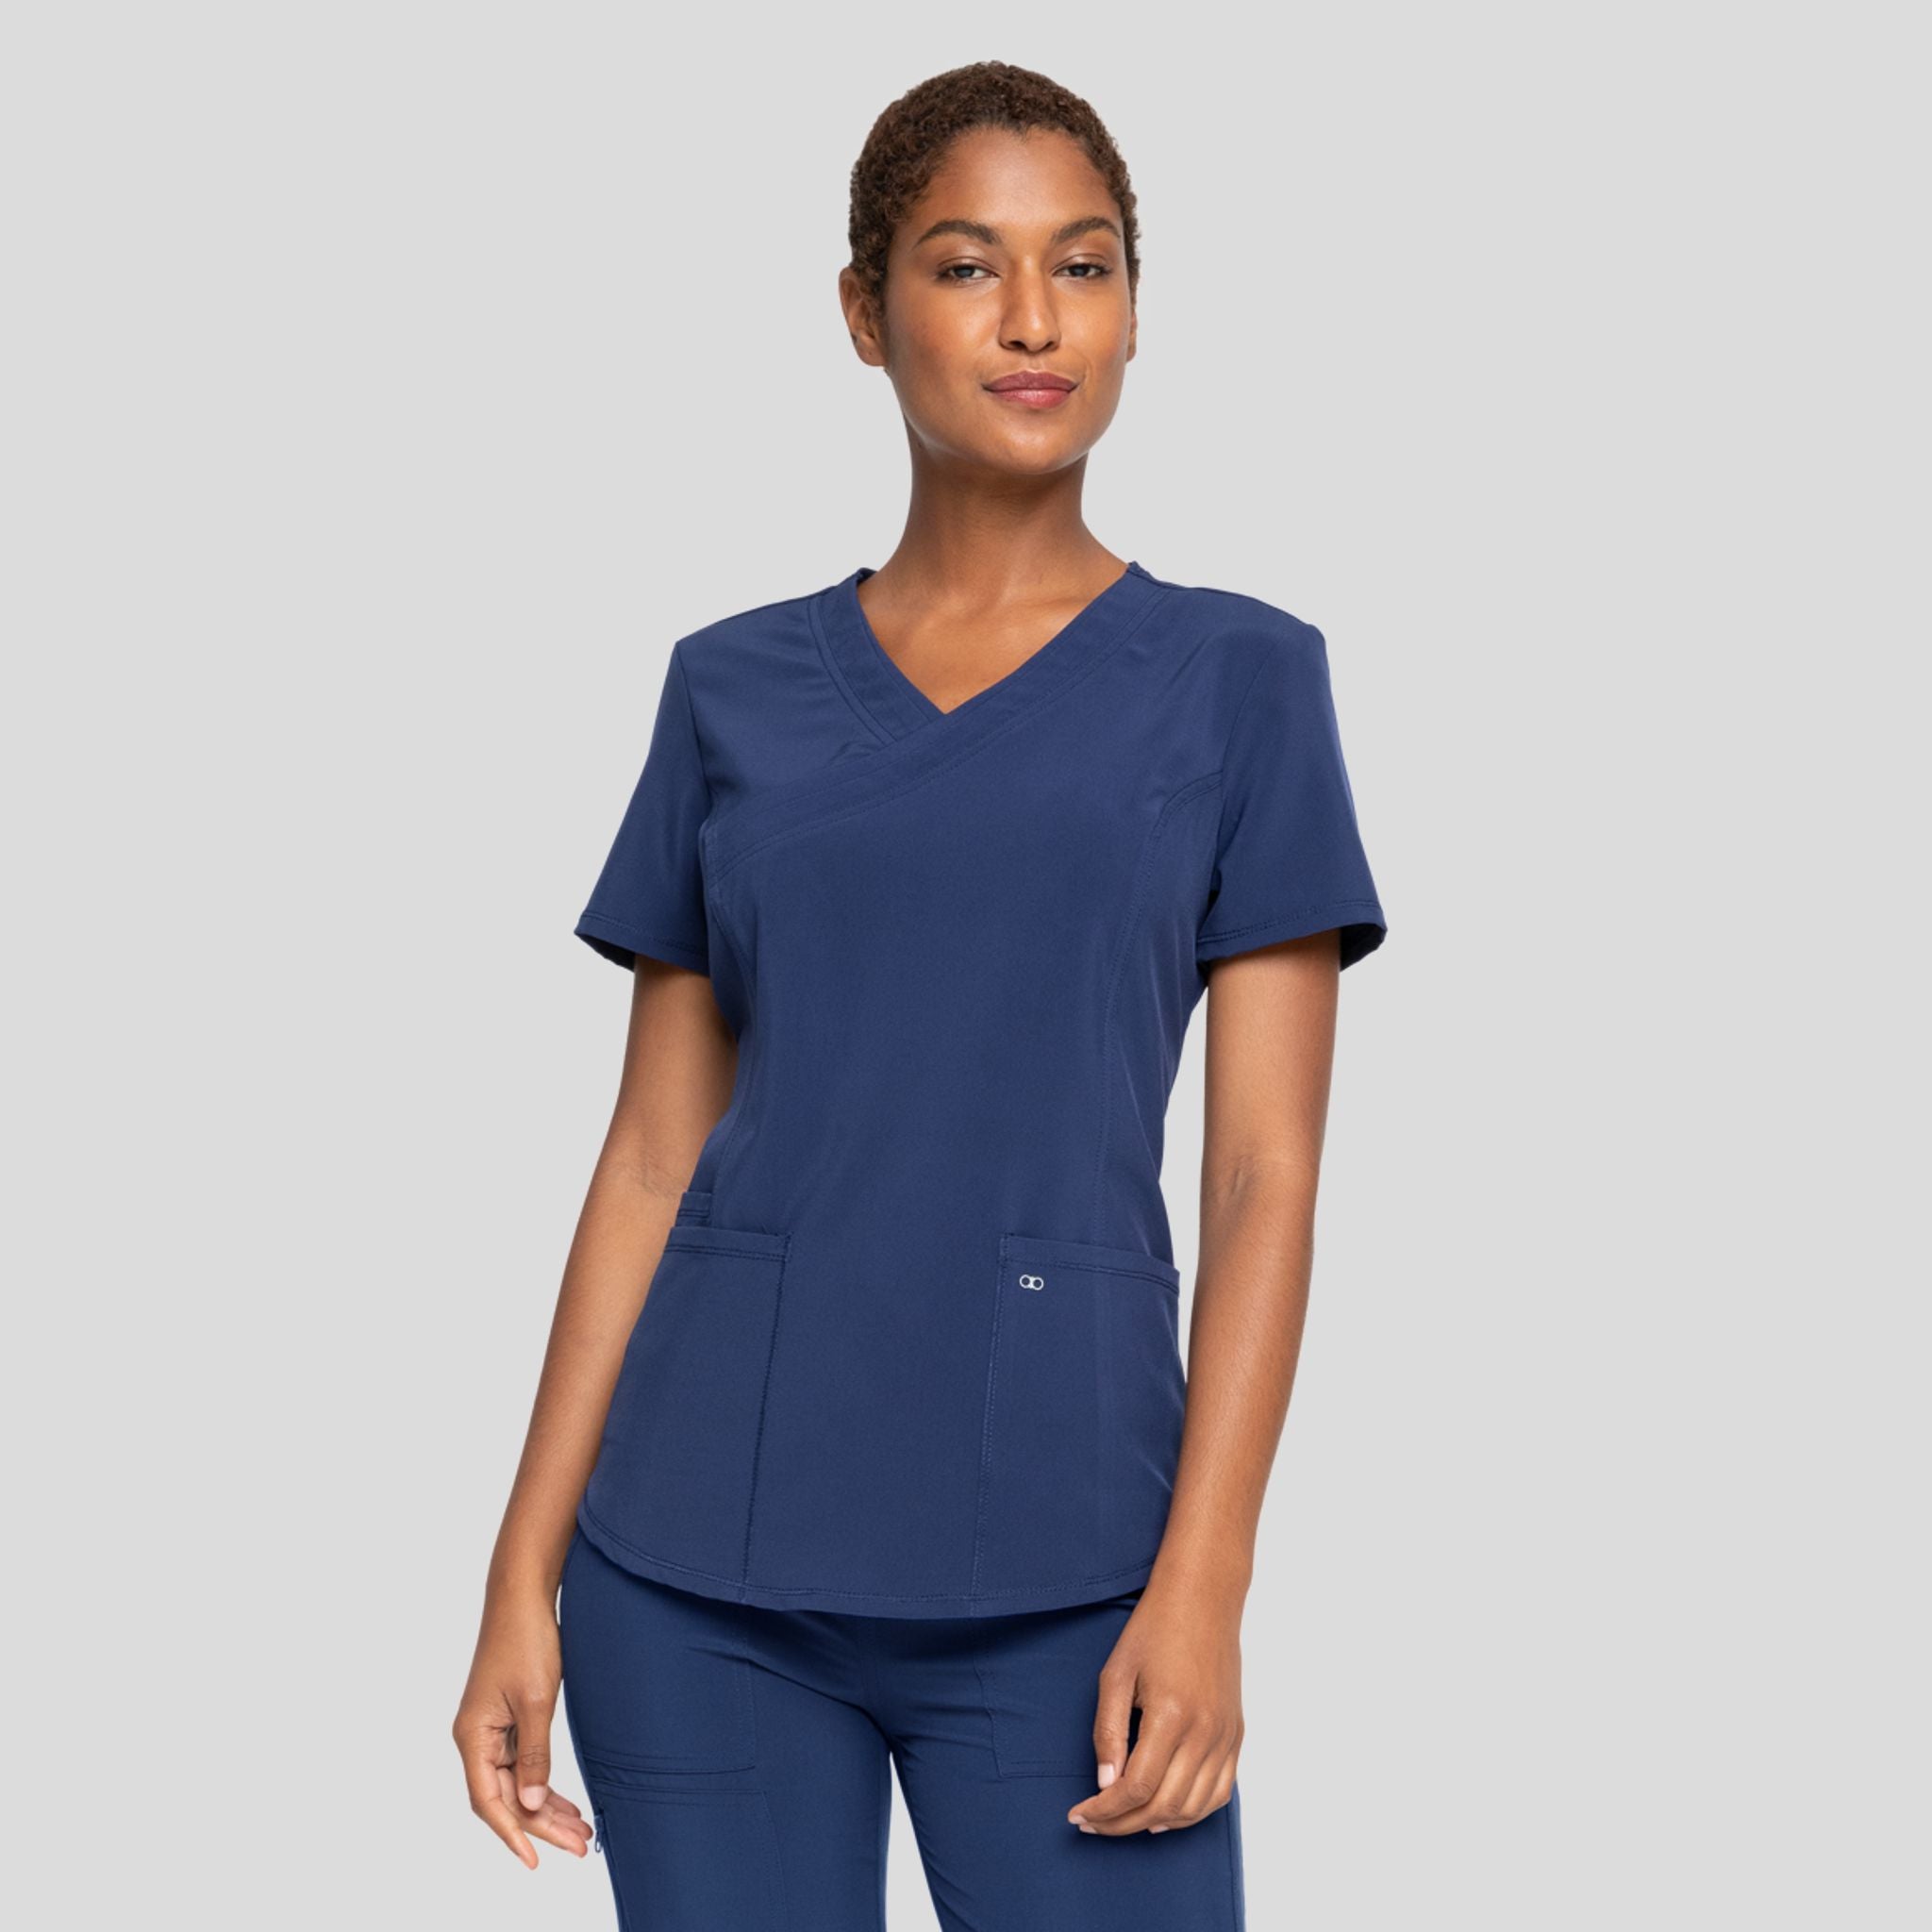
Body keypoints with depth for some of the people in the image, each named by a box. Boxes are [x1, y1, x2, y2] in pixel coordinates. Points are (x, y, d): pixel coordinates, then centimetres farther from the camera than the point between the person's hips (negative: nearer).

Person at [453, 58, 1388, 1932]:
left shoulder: (1235, 679, 3)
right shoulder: (732, 691, 9)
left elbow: (1265, 1172, -2)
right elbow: (653, 1161, 9)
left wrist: (1201, 1584, -11)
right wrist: (524, 1576, 5)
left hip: (1053, 1565, -2)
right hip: (701, 1565, 2)